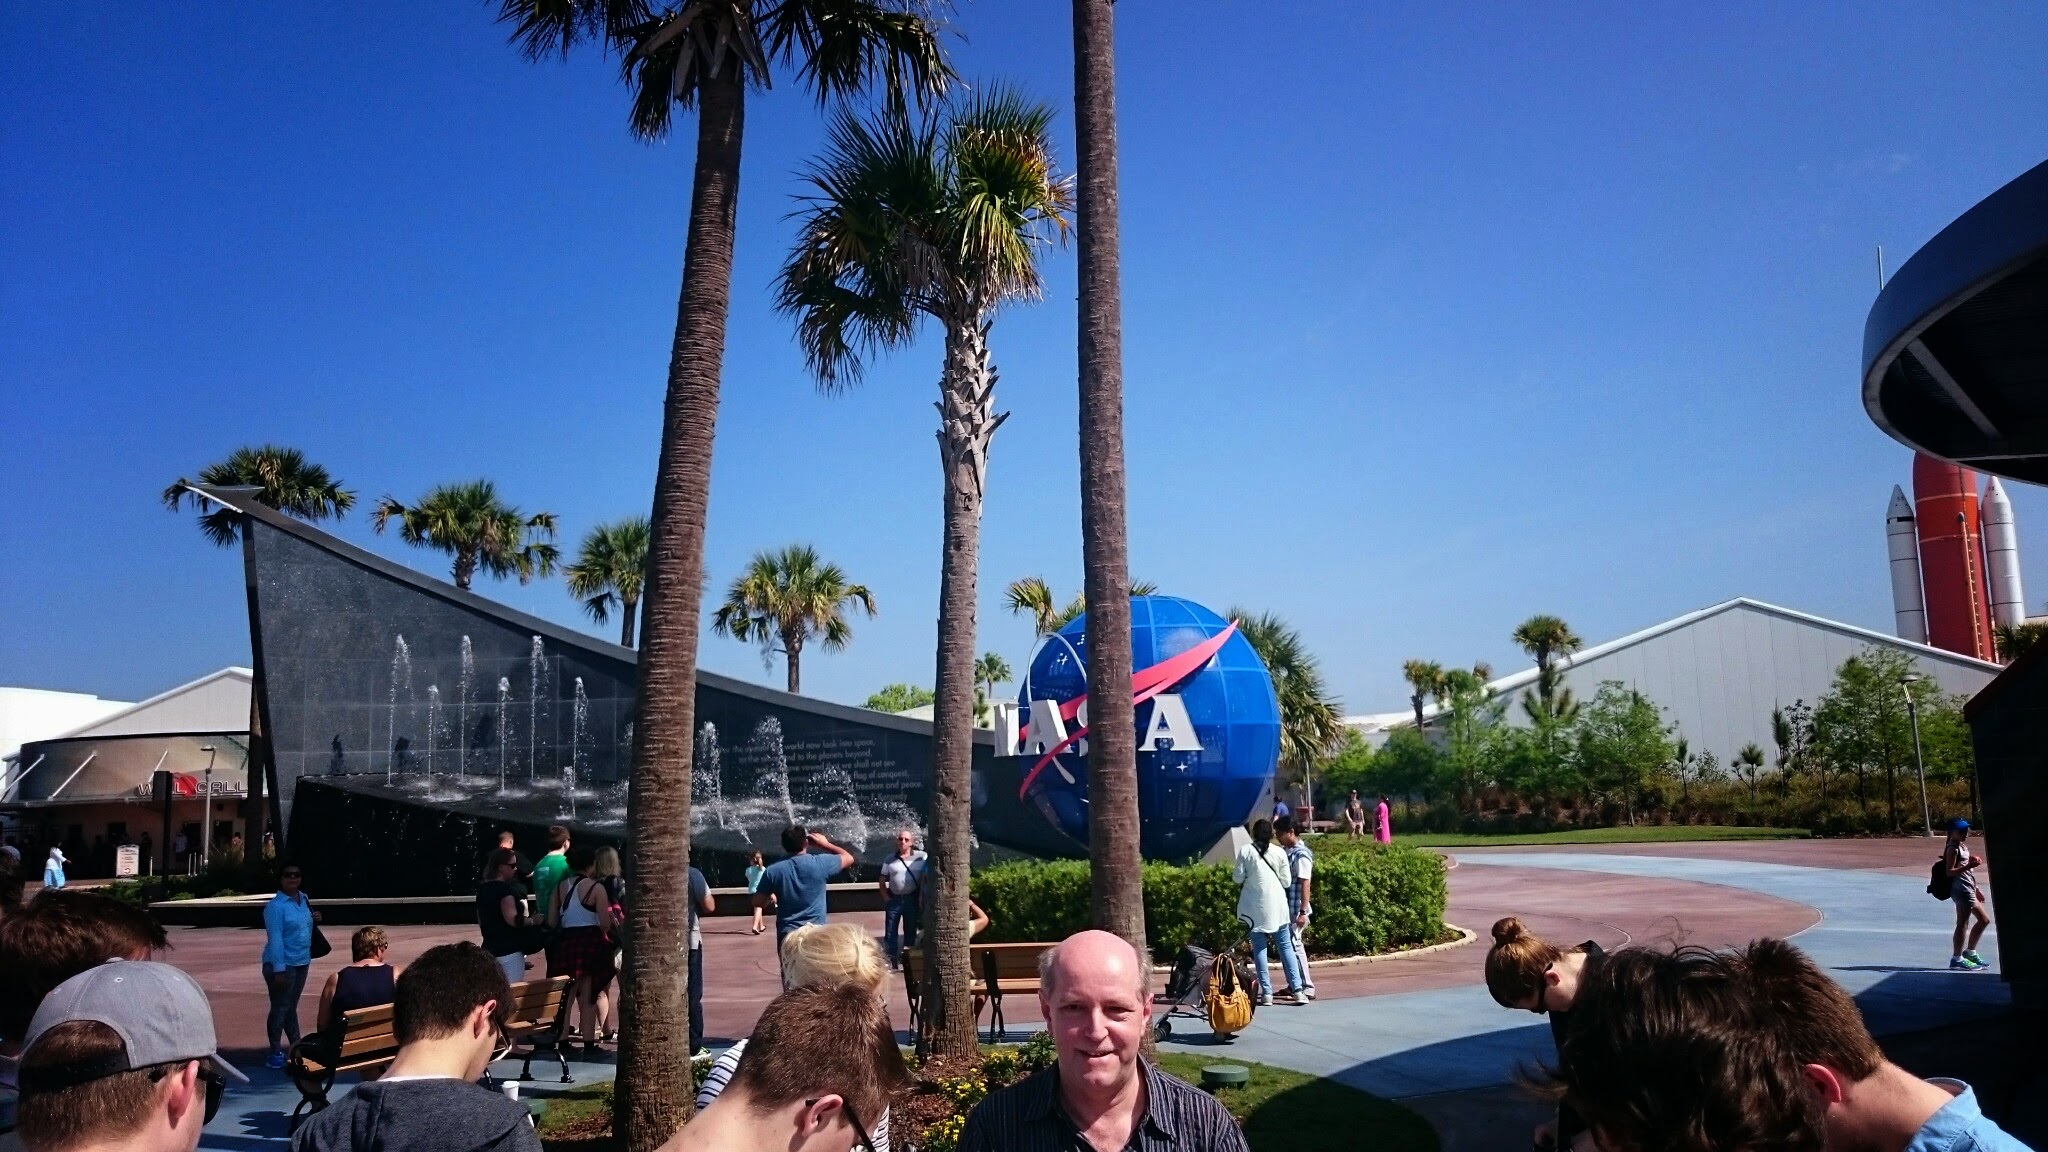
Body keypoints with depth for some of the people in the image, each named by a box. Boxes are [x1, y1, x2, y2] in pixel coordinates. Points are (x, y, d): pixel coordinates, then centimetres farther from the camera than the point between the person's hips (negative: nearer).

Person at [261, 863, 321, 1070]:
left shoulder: (304, 900, 9)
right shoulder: (275, 906, -13)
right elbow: (275, 937, -18)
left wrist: (314, 920, 0)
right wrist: (279, 969, -23)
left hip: (302, 962, 7)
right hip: (282, 964, -7)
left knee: (291, 1007, 16)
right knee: (280, 1008, -2)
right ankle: (276, 1053, 5)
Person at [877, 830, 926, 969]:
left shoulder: (921, 857, -4)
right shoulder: (890, 860, 2)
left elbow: (924, 878, -2)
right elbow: (883, 880, 7)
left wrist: (921, 897, -7)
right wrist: (885, 897, -3)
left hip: (912, 899, -1)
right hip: (894, 899, 1)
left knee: (910, 931, 10)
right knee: (890, 932, 3)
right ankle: (892, 961, 11)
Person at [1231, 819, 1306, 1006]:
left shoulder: (1245, 851, -6)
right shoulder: (1279, 852, -2)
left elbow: (1237, 878, -4)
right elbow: (1286, 881, 2)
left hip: (1255, 907, -1)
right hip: (1277, 905, 1)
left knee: (1259, 948, 4)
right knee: (1286, 946, 8)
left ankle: (1266, 993, 2)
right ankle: (1297, 989, 4)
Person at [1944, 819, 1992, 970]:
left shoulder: (1963, 847, 18)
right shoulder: (1953, 849, -11)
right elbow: (1950, 872, -19)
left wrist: (1976, 889, 25)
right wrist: (1969, 866, -28)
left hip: (1968, 890, 10)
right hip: (1961, 890, -10)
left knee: (1984, 920, 17)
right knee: (1963, 924, -8)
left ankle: (1970, 952, 26)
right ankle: (1957, 958, -4)